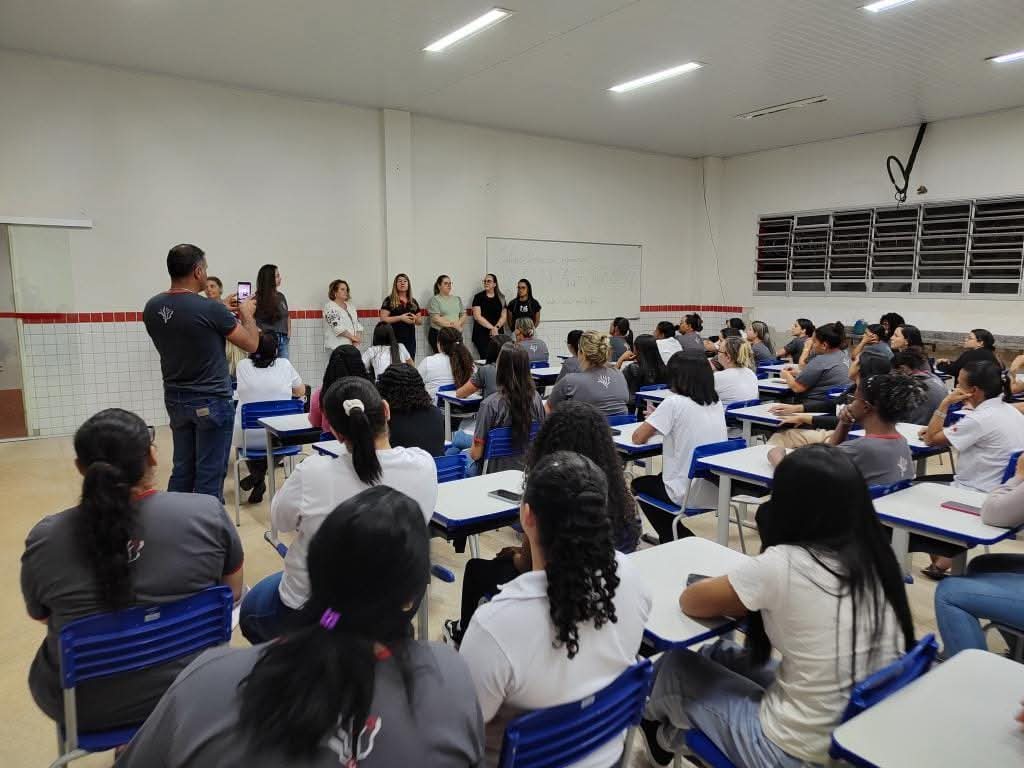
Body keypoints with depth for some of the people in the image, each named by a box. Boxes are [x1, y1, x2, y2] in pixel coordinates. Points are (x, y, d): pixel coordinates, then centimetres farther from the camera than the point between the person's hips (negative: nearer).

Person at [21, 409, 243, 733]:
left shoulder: (45, 537, -17)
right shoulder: (208, 512, -19)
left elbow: (41, 615, 3)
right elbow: (233, 591, -3)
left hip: (84, 703, 0)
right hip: (184, 687, 0)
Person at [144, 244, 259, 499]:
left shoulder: (152, 307, 1)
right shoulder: (210, 308, -19)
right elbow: (251, 344, -7)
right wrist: (246, 314, 10)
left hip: (175, 400, 7)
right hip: (211, 402, -7)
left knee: (181, 471, 15)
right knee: (209, 475, 2)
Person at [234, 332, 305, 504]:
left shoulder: (243, 365, -1)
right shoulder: (284, 364, -3)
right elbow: (301, 391, 12)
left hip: (249, 437, 1)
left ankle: (256, 474, 24)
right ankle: (260, 475, 16)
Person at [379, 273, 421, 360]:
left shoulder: (413, 301, 14)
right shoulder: (389, 300, 1)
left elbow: (420, 321, 18)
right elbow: (383, 319, -7)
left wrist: (415, 318, -5)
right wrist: (400, 318, -15)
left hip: (410, 339, 4)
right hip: (394, 338, -4)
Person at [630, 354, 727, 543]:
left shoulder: (674, 402, -16)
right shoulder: (716, 403, 3)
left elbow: (638, 438, -11)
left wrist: (653, 425, 9)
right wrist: (663, 421, 13)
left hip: (688, 495, -7)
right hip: (717, 492, 7)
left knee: (639, 485, 24)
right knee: (659, 478, 32)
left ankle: (682, 541, 19)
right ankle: (672, 537, 35)